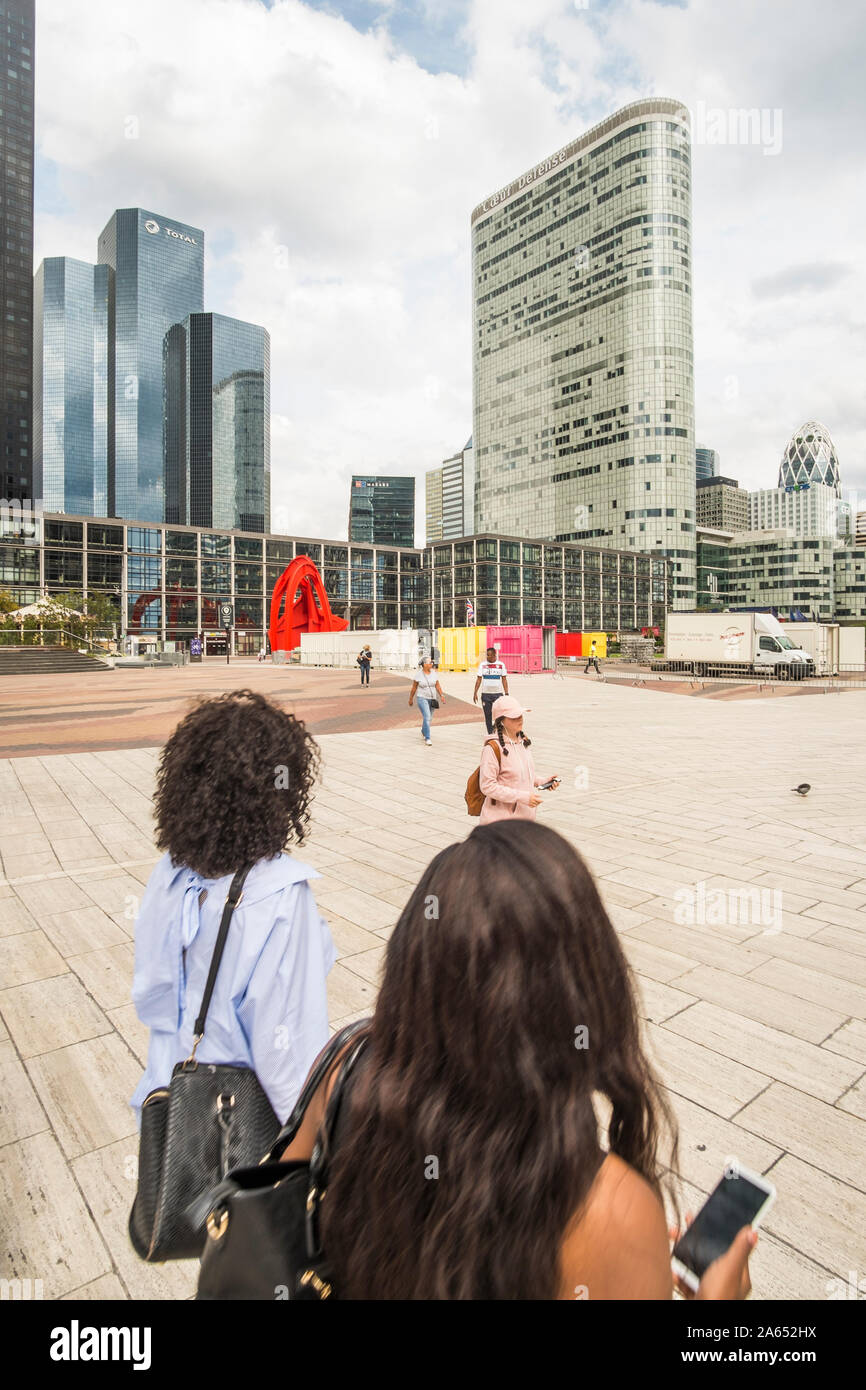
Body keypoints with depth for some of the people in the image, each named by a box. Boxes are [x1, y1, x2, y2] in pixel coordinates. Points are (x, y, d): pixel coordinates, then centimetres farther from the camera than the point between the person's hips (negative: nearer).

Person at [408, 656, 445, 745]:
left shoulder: (433, 673, 0)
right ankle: (428, 738, -12)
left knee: (428, 718, 15)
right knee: (427, 717, -17)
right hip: (422, 699, -4)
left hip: (432, 699, 4)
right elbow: (414, 687, -2)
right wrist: (411, 699, 3)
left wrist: (441, 696, -11)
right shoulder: (418, 674, -9)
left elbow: (437, 686, 1)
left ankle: (423, 731, 44)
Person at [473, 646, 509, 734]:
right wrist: (475, 693, -2)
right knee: (488, 715, 4)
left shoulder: (501, 664, 3)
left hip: (498, 694, -1)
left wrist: (506, 694, 0)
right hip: (485, 694, 1)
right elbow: (479, 679, 4)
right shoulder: (483, 665, 4)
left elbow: (504, 680, 5)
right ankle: (490, 734, 13)